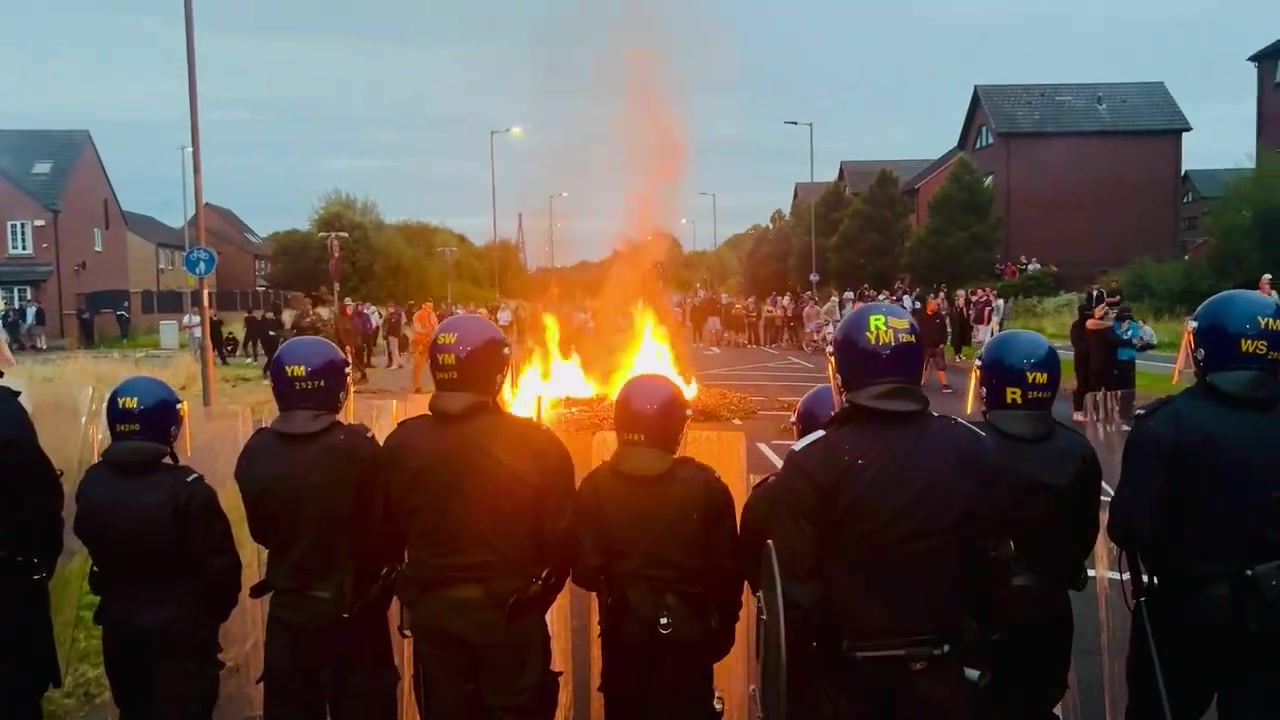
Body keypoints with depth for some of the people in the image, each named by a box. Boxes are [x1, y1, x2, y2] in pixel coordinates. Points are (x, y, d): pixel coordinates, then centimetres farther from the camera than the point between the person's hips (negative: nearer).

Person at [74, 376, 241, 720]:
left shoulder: (93, 484, -8)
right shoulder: (186, 491, -24)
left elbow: (95, 549, 7)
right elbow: (221, 565, -17)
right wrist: (215, 612, 0)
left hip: (120, 625, 5)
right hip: (182, 630, -5)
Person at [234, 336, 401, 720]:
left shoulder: (257, 453, -10)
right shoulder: (358, 449, -20)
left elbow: (261, 531, 2)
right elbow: (387, 530, -13)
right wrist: (382, 576, 7)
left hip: (289, 607, 3)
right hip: (355, 608, -3)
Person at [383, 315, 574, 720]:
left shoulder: (403, 443, -8)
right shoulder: (536, 444, -16)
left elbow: (391, 534, 2)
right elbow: (560, 539, -10)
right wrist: (537, 598, 8)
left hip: (433, 611, 3)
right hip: (512, 613, -2)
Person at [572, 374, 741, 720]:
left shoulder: (597, 485, -8)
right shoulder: (706, 485, -9)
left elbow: (585, 571, -7)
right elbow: (726, 569, -6)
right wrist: (722, 629, 9)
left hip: (623, 630, 1)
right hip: (687, 630, -1)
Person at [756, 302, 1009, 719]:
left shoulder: (812, 463, -17)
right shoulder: (970, 449, -7)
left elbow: (796, 587, -16)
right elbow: (994, 561, -1)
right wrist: (975, 640, 14)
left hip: (849, 671, -2)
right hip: (940, 667, 2)